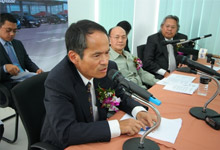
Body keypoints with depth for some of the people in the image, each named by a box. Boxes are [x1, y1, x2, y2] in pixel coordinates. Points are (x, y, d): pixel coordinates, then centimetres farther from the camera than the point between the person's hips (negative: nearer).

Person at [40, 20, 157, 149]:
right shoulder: (57, 82, -27)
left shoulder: (110, 68, -13)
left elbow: (121, 97, 3)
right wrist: (118, 126, -31)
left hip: (98, 139, 5)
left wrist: (139, 111, -17)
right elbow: (66, 133, -32)